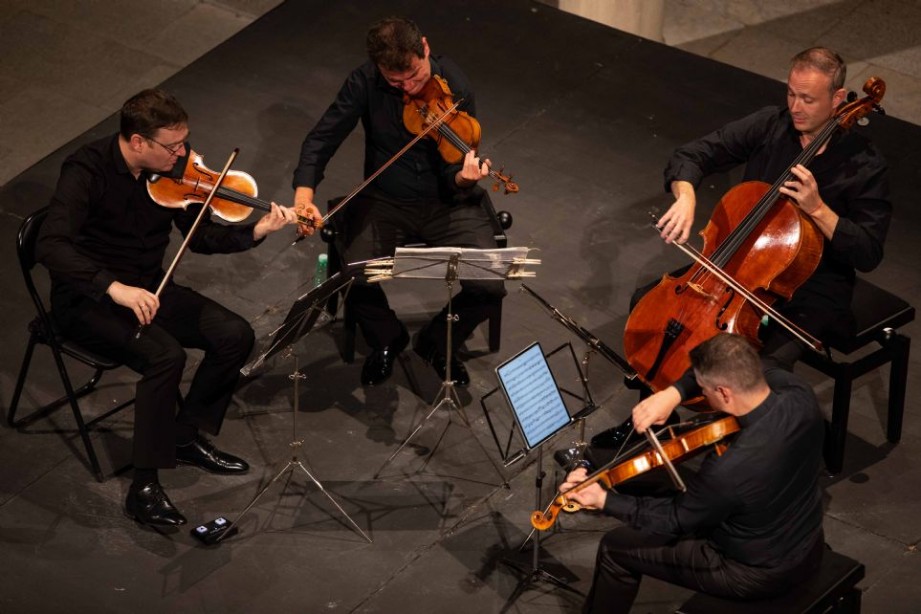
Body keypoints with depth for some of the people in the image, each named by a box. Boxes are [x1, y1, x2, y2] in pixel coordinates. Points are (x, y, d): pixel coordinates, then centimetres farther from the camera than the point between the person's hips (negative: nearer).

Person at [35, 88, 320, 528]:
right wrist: (115, 288, -46)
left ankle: (187, 437, 10)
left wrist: (255, 232, -15)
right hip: (88, 300, -6)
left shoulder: (174, 168, -5)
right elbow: (51, 247, -35)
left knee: (235, 336, -10)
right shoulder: (88, 171, -24)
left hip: (148, 289, 7)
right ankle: (144, 486, -19)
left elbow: (200, 237, 2)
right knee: (165, 355, -30)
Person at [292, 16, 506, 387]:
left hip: (446, 203, 0)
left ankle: (439, 343, 13)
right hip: (385, 202, 1)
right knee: (355, 280, -25)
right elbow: (323, 137, -10)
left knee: (491, 285, -20)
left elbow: (455, 164, -15)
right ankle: (387, 340, 10)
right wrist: (304, 190, -27)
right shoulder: (365, 83, -14)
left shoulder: (454, 87, -17)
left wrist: (463, 178, -40)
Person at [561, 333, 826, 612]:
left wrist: (604, 500, -10)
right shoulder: (798, 391, -21)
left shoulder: (729, 470, -39)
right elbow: (744, 365, -1)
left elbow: (673, 519, -19)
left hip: (757, 574, -7)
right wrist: (674, 392, -14)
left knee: (616, 548, 9)